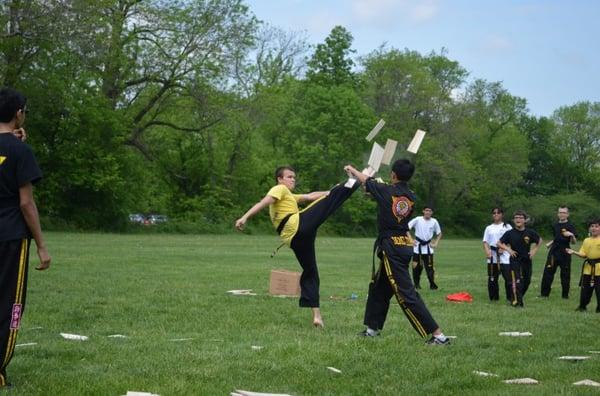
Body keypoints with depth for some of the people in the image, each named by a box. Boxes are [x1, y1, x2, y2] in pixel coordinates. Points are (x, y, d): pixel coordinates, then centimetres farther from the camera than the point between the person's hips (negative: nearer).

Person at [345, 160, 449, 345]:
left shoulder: (386, 191, -12)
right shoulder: (411, 197, 3)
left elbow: (366, 180, 7)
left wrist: (352, 169, 26)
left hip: (391, 247, -8)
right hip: (404, 245, 8)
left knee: (406, 293, -9)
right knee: (378, 287, 22)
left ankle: (438, 335, -14)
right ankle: (373, 328, 33)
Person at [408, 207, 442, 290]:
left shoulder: (434, 221, 1)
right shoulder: (418, 219, -7)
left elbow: (439, 233, 14)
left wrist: (436, 243, 2)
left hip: (428, 247, 1)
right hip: (417, 246, -1)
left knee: (430, 266, -6)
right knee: (416, 266, 1)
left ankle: (432, 284, 3)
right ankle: (416, 283, 16)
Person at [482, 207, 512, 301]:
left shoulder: (507, 226, 8)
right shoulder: (489, 228, 15)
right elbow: (485, 242, 9)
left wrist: (503, 248, -13)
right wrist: (487, 251, -10)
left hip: (504, 255, -3)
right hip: (492, 256, 3)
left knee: (508, 277, -10)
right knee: (492, 278, 4)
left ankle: (511, 297, -4)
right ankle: (494, 297, 15)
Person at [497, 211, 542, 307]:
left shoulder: (530, 232, -1)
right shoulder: (510, 233, -5)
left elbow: (539, 240, 16)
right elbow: (499, 243, 2)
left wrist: (534, 250, 4)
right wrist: (508, 249, -12)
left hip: (527, 260, 3)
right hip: (515, 260, -3)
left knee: (527, 281, 9)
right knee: (516, 281, -13)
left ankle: (519, 298, 29)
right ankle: (516, 301, -6)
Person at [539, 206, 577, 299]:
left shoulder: (570, 226, -4)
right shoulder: (555, 225, 12)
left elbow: (574, 242, -10)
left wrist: (572, 235, -29)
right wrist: (549, 244, 11)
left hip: (565, 253, -4)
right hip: (554, 252, 5)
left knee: (565, 274, 1)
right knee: (547, 272, 2)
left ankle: (565, 294, 14)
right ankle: (544, 293, 11)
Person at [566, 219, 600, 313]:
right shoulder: (586, 240, 9)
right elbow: (583, 254, 7)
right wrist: (573, 252, -7)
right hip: (588, 268, 4)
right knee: (585, 288, 7)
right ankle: (582, 306, 22)